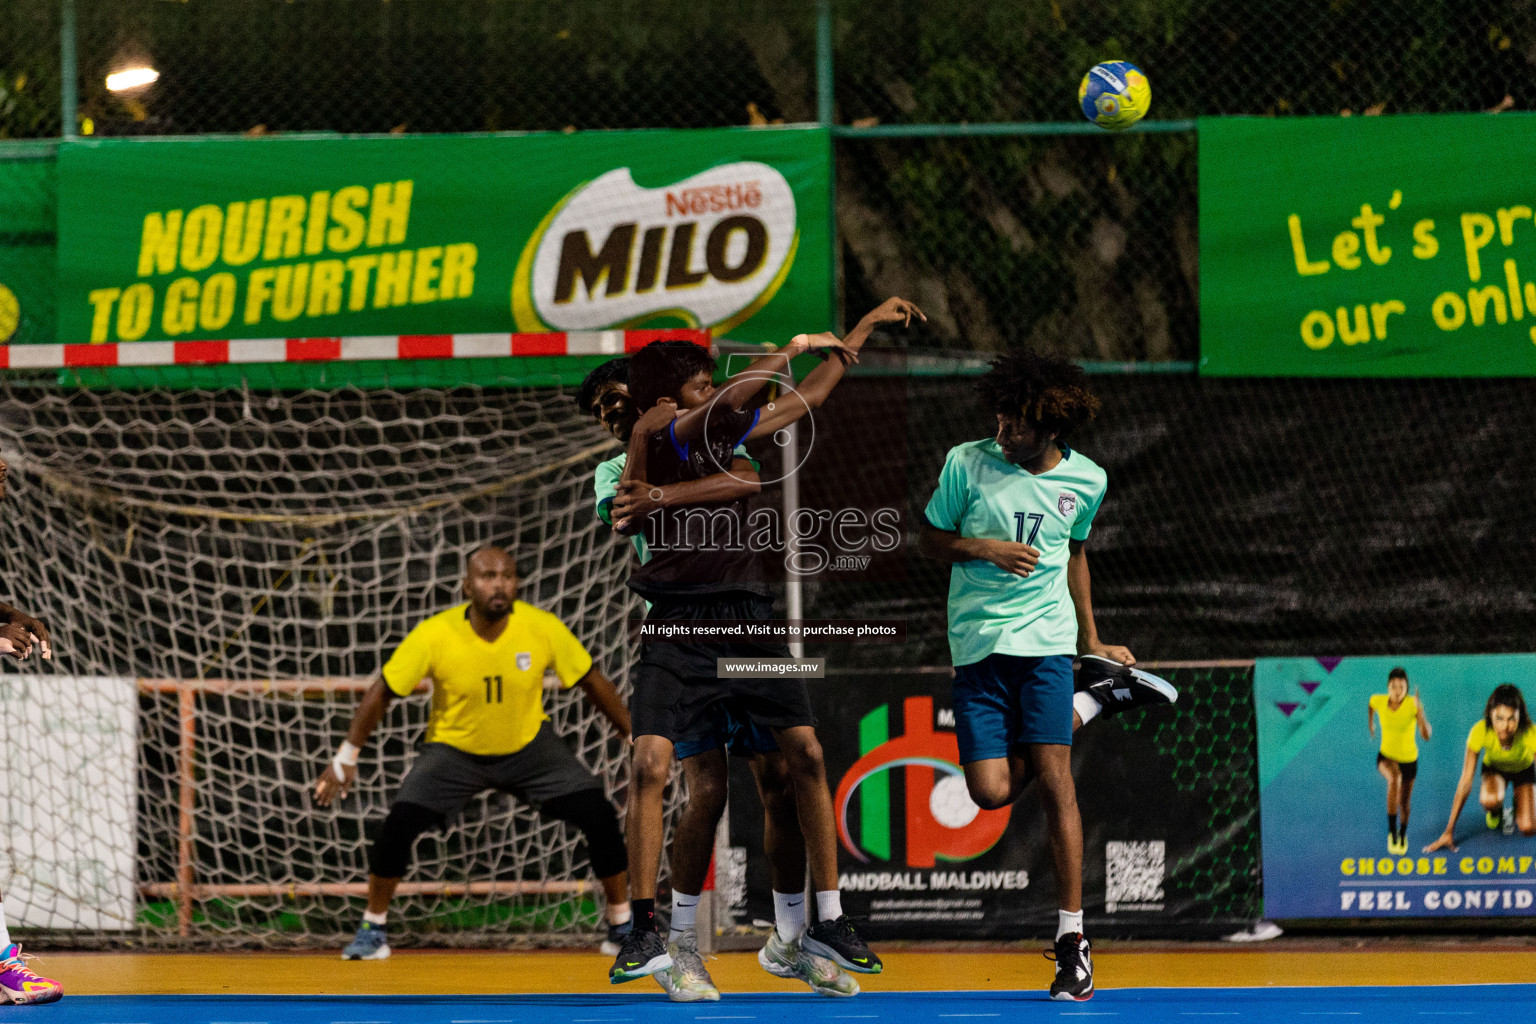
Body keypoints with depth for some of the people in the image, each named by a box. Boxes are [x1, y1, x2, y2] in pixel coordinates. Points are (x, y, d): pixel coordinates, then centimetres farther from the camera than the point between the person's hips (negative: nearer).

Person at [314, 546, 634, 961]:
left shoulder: (543, 629, -20)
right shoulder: (433, 636, -23)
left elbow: (592, 682, -5)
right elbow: (383, 692, -11)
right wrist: (346, 757, -10)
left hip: (529, 745, 1)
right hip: (454, 749, -1)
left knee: (600, 817, -13)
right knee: (399, 822, -21)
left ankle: (623, 926, 8)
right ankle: (373, 929, 0)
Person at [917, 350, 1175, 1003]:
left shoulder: (1086, 479, 5)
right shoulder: (966, 463, -1)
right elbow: (929, 540, 8)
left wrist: (1091, 640, 27)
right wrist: (987, 548, -11)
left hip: (1045, 638, 0)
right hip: (977, 645, 0)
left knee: (1054, 779, -12)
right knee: (992, 790, -9)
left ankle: (1072, 937, -7)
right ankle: (1092, 704, 16)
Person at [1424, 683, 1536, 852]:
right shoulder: (1480, 731, -37)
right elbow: (1465, 782, -32)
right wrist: (1449, 831, -32)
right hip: (1494, 768, 0)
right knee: (1490, 799, -35)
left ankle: (1517, 808, 15)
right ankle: (1495, 812, 3)